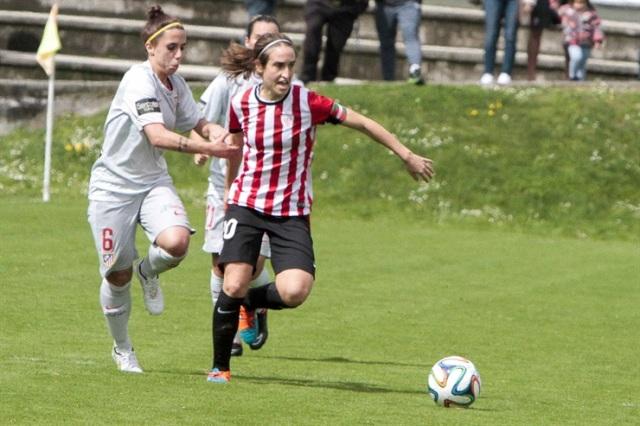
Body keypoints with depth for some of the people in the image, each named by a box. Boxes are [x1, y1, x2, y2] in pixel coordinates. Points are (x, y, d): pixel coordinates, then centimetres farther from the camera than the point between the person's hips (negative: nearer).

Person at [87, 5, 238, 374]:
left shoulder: (176, 84, 2)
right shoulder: (140, 81, -20)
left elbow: (199, 122, 17)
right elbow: (157, 136, -32)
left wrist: (216, 131, -7)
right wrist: (206, 148, -41)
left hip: (154, 181, 5)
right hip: (114, 185, -5)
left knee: (177, 242, -25)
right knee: (118, 274, 1)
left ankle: (149, 271, 11)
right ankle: (122, 349, 25)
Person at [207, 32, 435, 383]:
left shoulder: (308, 102, -11)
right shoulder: (241, 104, -4)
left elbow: (362, 123, -1)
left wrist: (407, 156, 3)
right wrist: (230, 193, 29)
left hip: (292, 213, -1)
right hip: (247, 205, 1)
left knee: (294, 292, -21)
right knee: (234, 285, -14)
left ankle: (249, 300, 14)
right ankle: (220, 367, 7)